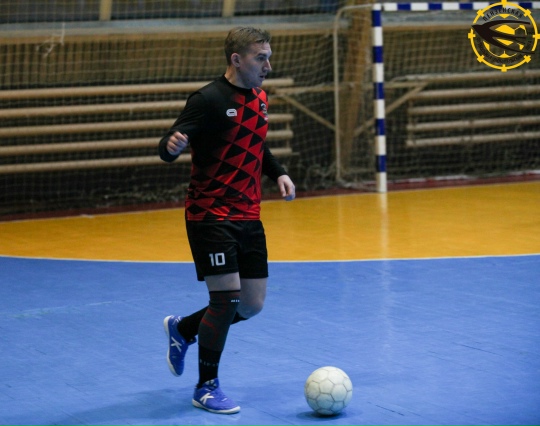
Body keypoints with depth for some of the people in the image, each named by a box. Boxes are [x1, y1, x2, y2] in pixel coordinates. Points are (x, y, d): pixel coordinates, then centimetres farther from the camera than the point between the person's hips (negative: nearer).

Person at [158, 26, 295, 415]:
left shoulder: (260, 98, 9)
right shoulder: (210, 99, -15)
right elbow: (169, 148, -21)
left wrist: (279, 173, 9)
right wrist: (172, 145, -44)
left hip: (249, 218, 8)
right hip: (211, 217, -8)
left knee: (252, 305, 7)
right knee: (227, 297, -11)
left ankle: (183, 329, 34)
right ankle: (207, 388, 6)